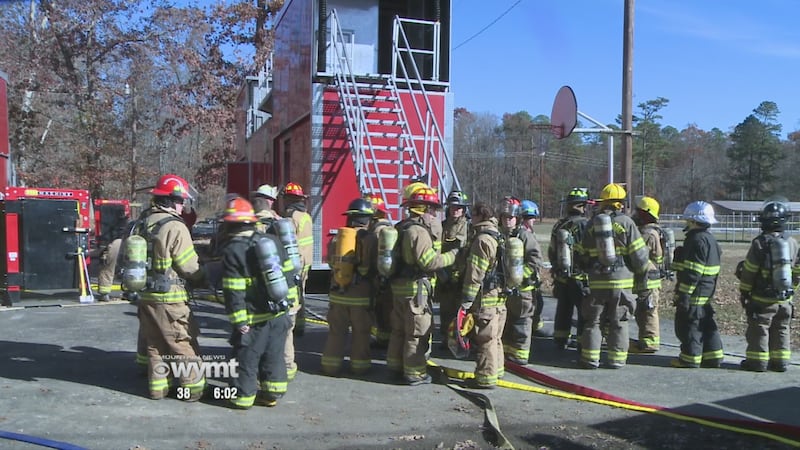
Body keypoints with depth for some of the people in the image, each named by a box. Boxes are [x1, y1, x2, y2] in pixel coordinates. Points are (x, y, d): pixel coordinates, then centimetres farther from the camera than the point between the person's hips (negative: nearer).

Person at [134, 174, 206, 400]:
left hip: (145, 296, 8)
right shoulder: (175, 227, -18)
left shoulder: (141, 223, 6)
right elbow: (190, 267, -14)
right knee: (184, 345, 4)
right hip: (169, 299, -7)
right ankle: (193, 387, 10)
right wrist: (204, 278, 5)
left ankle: (158, 386, 24)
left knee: (155, 344, 17)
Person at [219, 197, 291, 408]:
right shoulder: (271, 240, 3)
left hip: (255, 318, -6)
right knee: (274, 355, 16)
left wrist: (239, 320, -14)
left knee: (246, 358, 8)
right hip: (279, 313, 6)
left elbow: (233, 292, -17)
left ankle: (243, 397, 18)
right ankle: (271, 394, 24)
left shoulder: (232, 251, -15)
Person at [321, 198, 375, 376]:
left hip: (338, 294, 3)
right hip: (361, 296, -3)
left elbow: (331, 263, 10)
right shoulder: (369, 239, -11)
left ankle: (331, 365, 17)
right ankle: (359, 365, 17)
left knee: (336, 332, 13)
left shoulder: (336, 238, 0)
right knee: (361, 333, 11)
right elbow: (376, 267, -5)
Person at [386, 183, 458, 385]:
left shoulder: (403, 228, 13)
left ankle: (395, 364, 30)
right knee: (417, 332, -1)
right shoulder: (418, 231, -19)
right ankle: (414, 373, 6)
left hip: (400, 286, 10)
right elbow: (428, 261, -23)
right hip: (415, 288, -10)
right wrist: (452, 255, -12)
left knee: (399, 329, 19)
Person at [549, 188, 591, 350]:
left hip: (561, 276, 7)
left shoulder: (558, 225, 6)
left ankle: (560, 339, 24)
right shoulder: (585, 224, -15)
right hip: (580, 277, -7)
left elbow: (551, 252, 14)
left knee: (563, 310, 16)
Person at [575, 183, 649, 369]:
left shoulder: (591, 224, 4)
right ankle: (617, 359, 11)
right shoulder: (625, 222, -6)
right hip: (621, 280, -2)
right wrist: (640, 268, 13)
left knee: (592, 320, 10)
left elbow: (582, 254, 8)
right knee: (618, 322, 8)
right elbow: (639, 254, -7)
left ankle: (590, 358, 10)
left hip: (597, 282, 2)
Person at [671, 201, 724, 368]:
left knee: (689, 325, -1)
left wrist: (683, 293, -21)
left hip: (694, 293, -10)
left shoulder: (697, 240, -19)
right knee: (706, 324, 15)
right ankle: (713, 357, 21)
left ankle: (690, 359, 5)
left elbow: (692, 272, -23)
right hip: (706, 292, 10)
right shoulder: (710, 239, 14)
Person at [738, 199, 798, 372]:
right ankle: (780, 362, 19)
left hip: (762, 299, -5)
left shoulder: (760, 243, -15)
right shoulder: (792, 243, 1)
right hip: (785, 299, 5)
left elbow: (748, 272, -10)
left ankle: (757, 362, 8)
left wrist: (744, 293, 1)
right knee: (782, 331, 14)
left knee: (758, 330, 4)